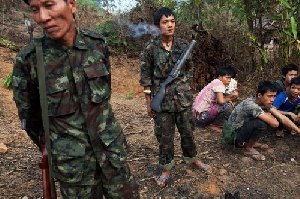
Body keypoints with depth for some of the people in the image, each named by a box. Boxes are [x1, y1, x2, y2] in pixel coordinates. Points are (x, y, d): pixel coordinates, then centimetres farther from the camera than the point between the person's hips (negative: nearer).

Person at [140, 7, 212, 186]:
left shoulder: (183, 45, 1)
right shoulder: (150, 48, -7)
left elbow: (189, 69, 12)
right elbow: (146, 77, -4)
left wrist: (185, 89, 7)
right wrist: (148, 102, -3)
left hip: (183, 96, 3)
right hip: (161, 98, -2)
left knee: (187, 131, 15)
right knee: (165, 136, 8)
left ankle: (193, 159, 40)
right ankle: (166, 168, 27)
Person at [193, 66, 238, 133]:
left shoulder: (215, 83, 13)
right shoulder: (219, 83, -14)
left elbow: (220, 99, 12)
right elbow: (221, 101, -27)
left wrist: (230, 96, -4)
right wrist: (230, 98, -7)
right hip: (201, 115, -10)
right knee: (228, 106, -20)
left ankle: (209, 122, 10)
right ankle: (212, 124, -2)